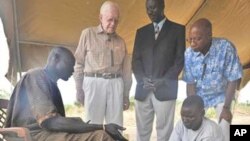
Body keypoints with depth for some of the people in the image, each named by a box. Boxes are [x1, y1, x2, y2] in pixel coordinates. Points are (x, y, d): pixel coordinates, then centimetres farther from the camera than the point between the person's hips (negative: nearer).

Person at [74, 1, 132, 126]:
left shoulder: (120, 41, 15)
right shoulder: (88, 34, 5)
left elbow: (126, 70, 16)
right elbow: (79, 63, 5)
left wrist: (126, 94, 15)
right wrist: (79, 89, 1)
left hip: (116, 84, 3)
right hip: (94, 83, -3)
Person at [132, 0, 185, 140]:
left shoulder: (177, 29, 5)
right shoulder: (141, 32, 16)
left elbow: (180, 59, 0)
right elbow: (135, 59, 11)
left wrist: (164, 80, -11)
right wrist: (142, 79, -7)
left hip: (165, 89, -3)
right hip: (143, 89, 3)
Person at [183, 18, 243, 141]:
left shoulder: (226, 48, -31)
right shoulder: (189, 53, -22)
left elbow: (233, 80, -21)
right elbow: (190, 83, -11)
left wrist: (226, 108, -17)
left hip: (221, 95, -2)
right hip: (199, 95, 2)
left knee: (223, 131, -11)